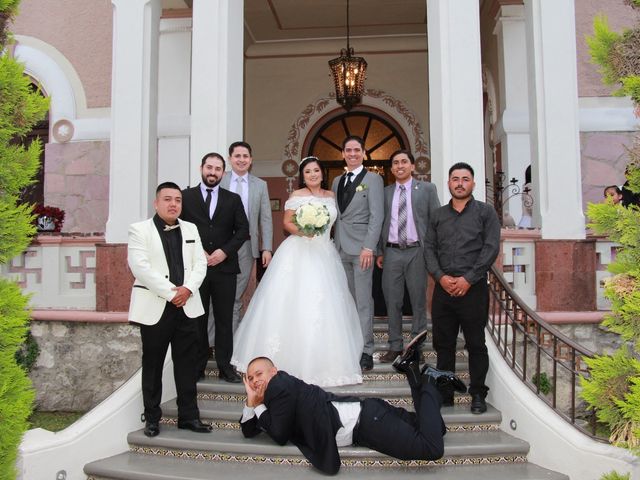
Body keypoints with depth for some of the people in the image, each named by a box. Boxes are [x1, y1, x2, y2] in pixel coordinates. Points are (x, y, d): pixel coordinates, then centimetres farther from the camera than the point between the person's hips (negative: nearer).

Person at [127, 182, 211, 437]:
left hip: (186, 306, 4)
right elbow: (140, 267, -13)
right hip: (154, 307, -4)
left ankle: (188, 416, 15)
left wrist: (188, 288, -10)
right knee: (152, 365, 6)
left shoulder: (190, 229, 14)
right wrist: (171, 293, -16)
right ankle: (152, 418, 19)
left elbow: (200, 263, 8)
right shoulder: (139, 229, -2)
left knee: (186, 364, 7)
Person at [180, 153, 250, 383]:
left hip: (224, 267, 1)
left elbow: (243, 230, 4)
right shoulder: (186, 196, 6)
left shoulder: (233, 199, 9)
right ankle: (197, 366, 16)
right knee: (197, 319, 6)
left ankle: (225, 366, 13)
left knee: (225, 319, 5)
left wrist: (224, 251, -8)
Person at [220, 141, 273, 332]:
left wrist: (267, 248, -1)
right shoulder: (220, 182, 2)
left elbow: (265, 219, 6)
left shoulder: (260, 185, 8)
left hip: (247, 246, 1)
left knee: (236, 295, 7)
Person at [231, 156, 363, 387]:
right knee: (295, 302, -7)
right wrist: (301, 231, -22)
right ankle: (290, 356, 5)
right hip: (299, 253, -4)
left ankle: (320, 359, 15)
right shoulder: (297, 195, 0)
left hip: (324, 253, 4)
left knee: (325, 304, 2)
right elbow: (286, 222, -5)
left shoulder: (331, 196, 13)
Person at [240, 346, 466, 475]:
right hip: (363, 424, 9)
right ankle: (416, 376, 15)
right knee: (434, 429, 16)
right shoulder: (275, 393, 17)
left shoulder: (281, 384, -11)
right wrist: (251, 402, 4)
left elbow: (280, 435, -11)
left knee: (433, 448, -19)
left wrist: (259, 406, 1)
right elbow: (249, 431, 21)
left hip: (365, 421, -9)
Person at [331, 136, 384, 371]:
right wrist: (333, 243, 7)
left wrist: (368, 247, -16)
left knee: (363, 301, -4)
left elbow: (377, 216, -8)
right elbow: (335, 215, 16)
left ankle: (366, 352, 2)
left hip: (361, 248, -5)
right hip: (341, 249, 5)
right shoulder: (337, 181, 17)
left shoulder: (373, 179, -1)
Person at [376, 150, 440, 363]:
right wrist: (379, 251, 7)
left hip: (416, 251, -2)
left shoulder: (427, 189, 3)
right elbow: (381, 222, 12)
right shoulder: (385, 192, 11)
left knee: (418, 300, 5)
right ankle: (395, 346, 17)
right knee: (392, 301, 6)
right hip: (392, 252, 2)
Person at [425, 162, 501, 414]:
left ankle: (477, 394, 16)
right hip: (443, 288, 3)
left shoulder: (485, 212, 5)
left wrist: (468, 279, -11)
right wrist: (441, 276, -7)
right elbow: (429, 248, 9)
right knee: (443, 343, 7)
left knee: (476, 344, 4)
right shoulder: (438, 215, 15)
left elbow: (491, 248, -4)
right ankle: (444, 393, 17)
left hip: (473, 288, -3)